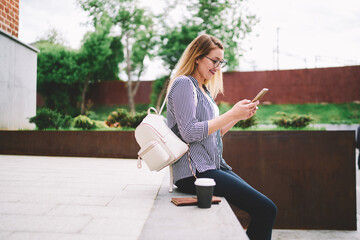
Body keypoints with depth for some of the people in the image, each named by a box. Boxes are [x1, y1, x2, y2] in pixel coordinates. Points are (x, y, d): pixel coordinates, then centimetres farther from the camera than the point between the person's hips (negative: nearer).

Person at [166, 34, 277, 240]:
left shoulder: (205, 89, 22)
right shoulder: (184, 84, -7)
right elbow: (189, 133, -18)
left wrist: (238, 117, 10)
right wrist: (231, 114, -14)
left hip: (214, 167, 10)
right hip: (195, 172, -10)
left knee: (265, 206, 5)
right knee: (267, 210, -17)